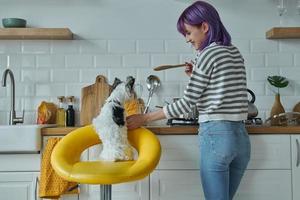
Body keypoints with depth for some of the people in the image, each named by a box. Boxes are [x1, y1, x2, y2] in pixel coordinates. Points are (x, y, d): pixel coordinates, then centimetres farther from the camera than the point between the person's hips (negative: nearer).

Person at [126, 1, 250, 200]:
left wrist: (144, 118, -3)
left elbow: (186, 103, -10)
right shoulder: (235, 53, 12)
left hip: (216, 136, -8)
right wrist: (197, 76, 15)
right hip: (241, 136, 8)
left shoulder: (208, 54, -10)